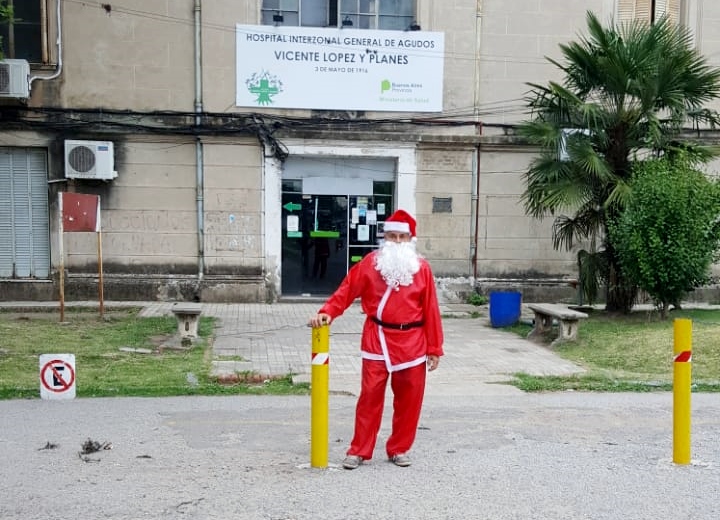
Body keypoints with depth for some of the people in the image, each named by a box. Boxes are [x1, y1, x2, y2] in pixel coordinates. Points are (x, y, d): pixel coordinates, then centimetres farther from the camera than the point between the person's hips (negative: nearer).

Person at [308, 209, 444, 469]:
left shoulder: (421, 267, 1)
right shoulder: (370, 263, 0)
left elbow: (431, 309, 1)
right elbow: (346, 291, -3)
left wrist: (434, 348, -1)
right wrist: (327, 312, -20)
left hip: (412, 343, 1)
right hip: (377, 340, -1)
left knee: (409, 398, 8)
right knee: (370, 395, 1)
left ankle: (399, 449, 23)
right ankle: (359, 450, 11)